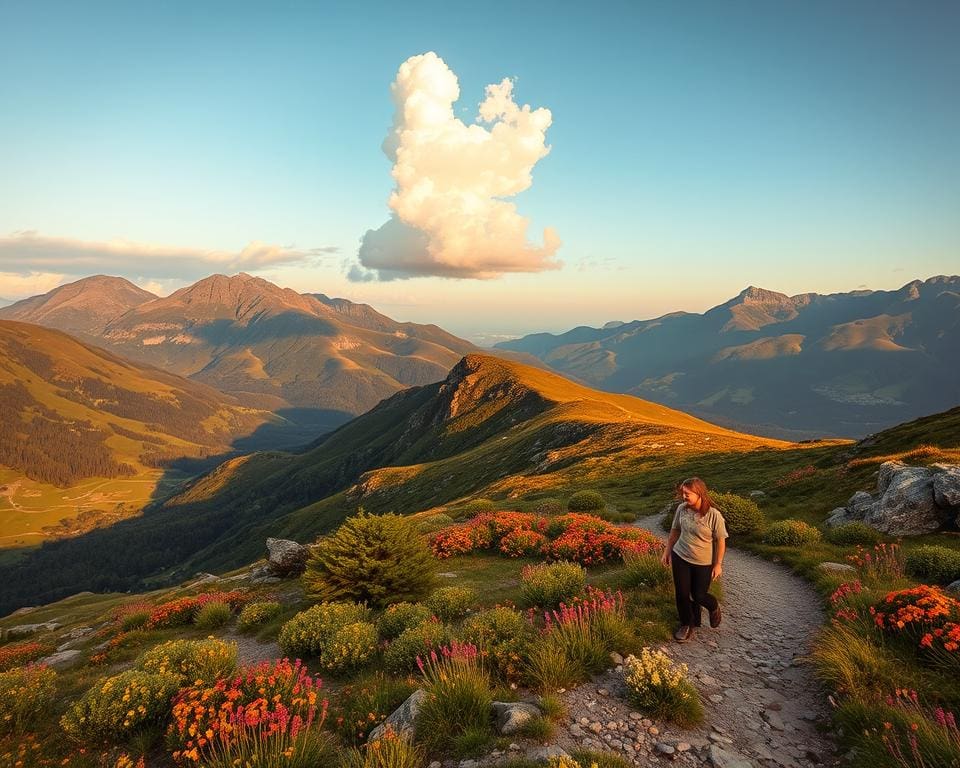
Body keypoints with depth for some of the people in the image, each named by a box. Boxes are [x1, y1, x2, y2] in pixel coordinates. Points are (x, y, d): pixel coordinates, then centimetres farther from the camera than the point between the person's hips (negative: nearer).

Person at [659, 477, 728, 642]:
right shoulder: (681, 508, -10)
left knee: (699, 595, 9)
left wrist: (718, 564, -8)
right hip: (680, 557, 3)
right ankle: (687, 625, 30)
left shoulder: (714, 515, -22)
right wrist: (667, 551, 11)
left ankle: (714, 607, 44)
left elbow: (721, 540, -11)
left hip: (703, 562, -3)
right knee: (682, 593, 7)